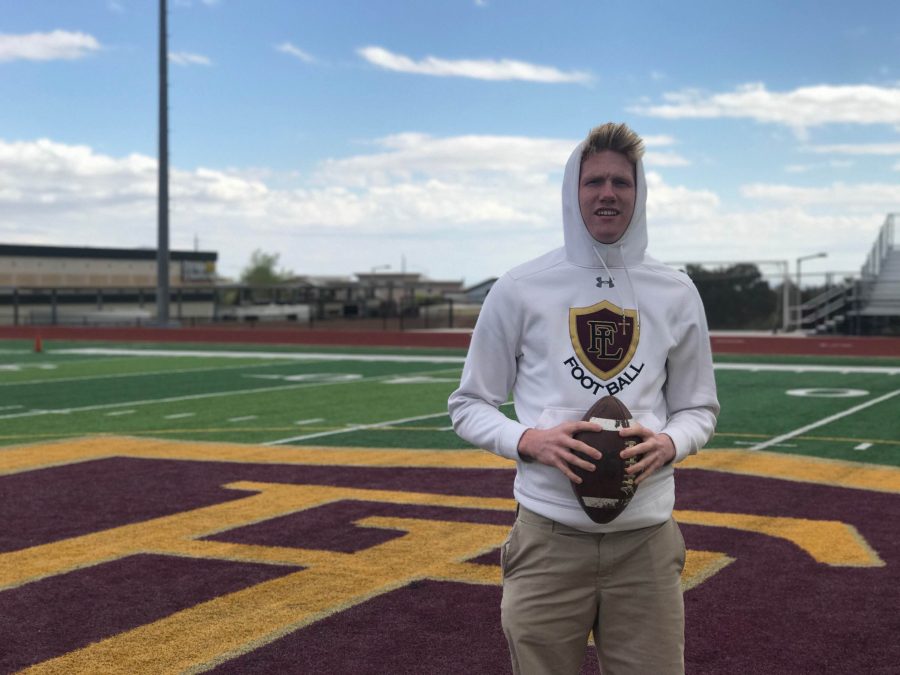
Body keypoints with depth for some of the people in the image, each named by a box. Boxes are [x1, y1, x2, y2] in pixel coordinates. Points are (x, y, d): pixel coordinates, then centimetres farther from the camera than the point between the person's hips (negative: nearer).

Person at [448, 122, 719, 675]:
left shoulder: (676, 293, 8)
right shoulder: (519, 289, 2)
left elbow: (699, 408, 16)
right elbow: (470, 405, 7)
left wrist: (668, 444, -7)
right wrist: (530, 440, -13)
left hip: (646, 538, 2)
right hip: (548, 538, -2)